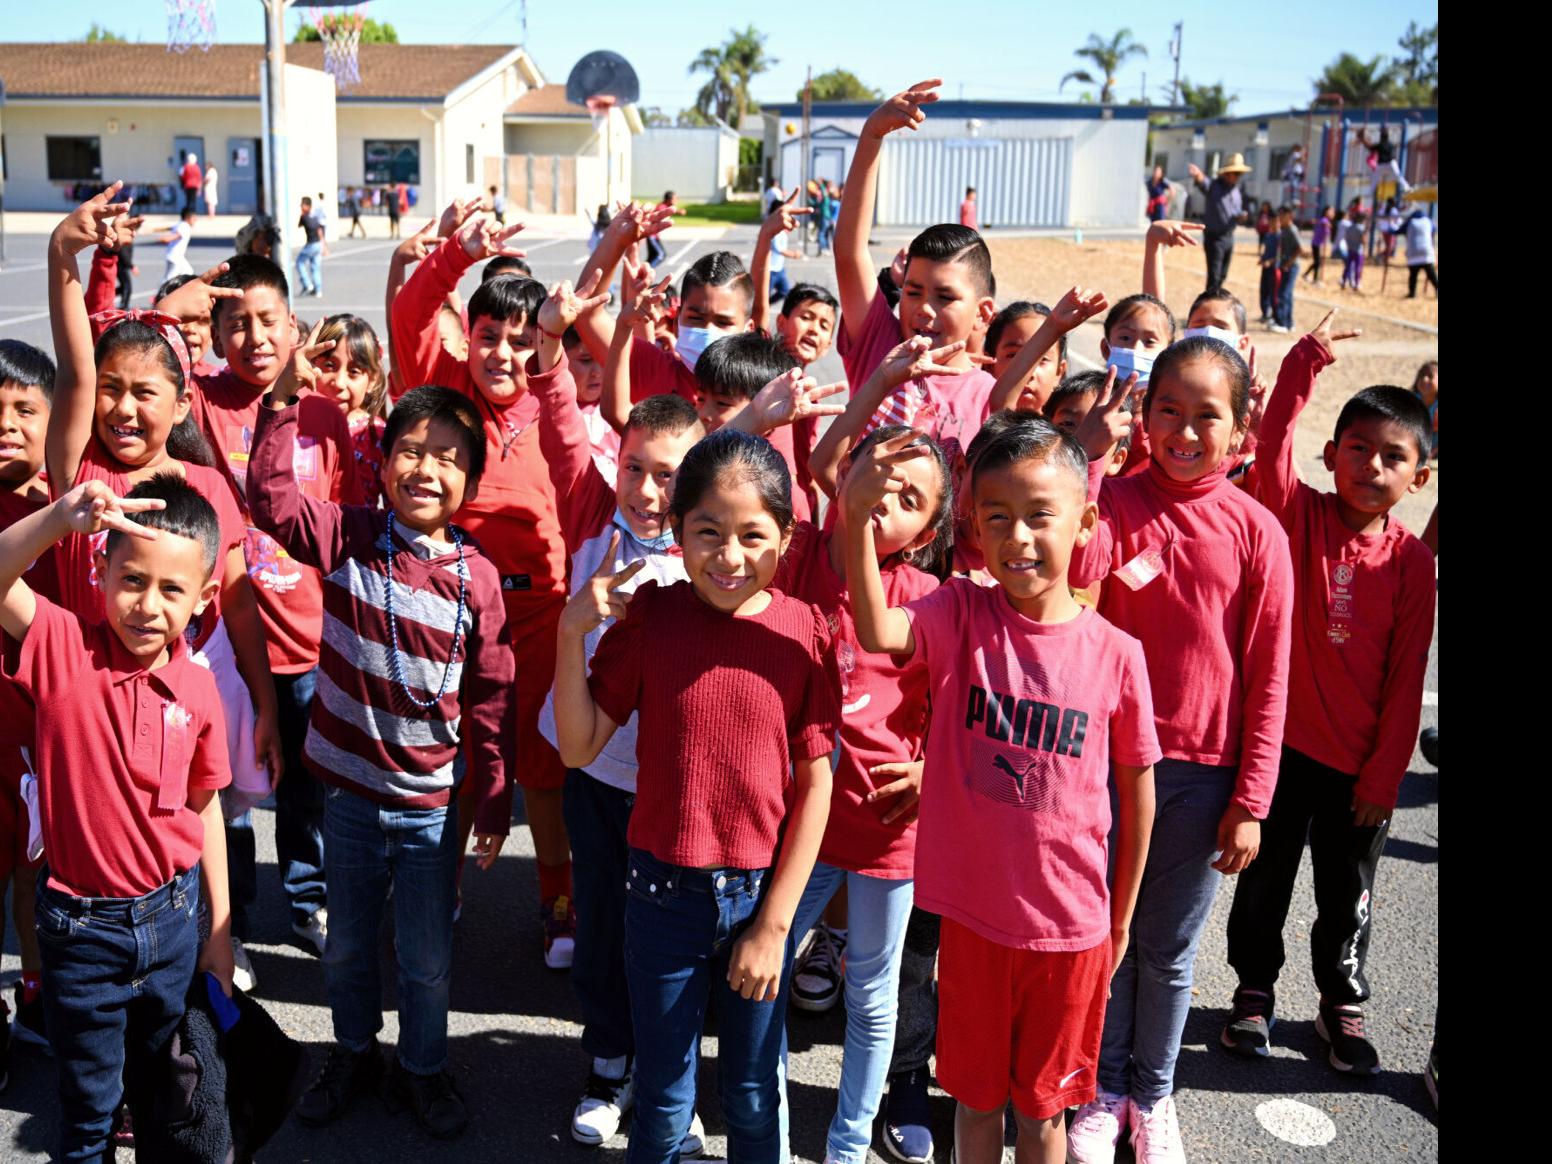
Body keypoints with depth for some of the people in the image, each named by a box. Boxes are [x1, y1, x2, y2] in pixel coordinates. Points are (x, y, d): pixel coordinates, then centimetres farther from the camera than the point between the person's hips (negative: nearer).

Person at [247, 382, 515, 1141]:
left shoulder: (477, 578, -10)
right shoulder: (348, 537, -6)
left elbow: (491, 698, -6)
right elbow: (271, 499, -17)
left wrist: (494, 800, -4)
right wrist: (281, 405, -25)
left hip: (433, 802, -1)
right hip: (349, 786, 1)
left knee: (428, 958, 13)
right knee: (348, 944, 21)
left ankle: (421, 1070, 37)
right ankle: (354, 1052, 44)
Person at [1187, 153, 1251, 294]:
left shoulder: (1235, 189, 9)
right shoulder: (1214, 186, -13)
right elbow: (1203, 184, -36)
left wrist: (1240, 216, -5)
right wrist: (1198, 176, -61)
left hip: (1229, 236, 7)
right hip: (1214, 237, -7)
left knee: (1222, 275, 16)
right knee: (1214, 276, -10)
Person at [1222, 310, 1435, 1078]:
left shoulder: (1412, 561, -5)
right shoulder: (1299, 518, -7)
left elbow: (1407, 675, -3)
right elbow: (1274, 446, -26)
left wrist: (1386, 772, -3)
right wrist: (1305, 364, -33)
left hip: (1360, 760, 1)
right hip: (1282, 740, -1)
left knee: (1348, 894, 15)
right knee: (1265, 879, 14)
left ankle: (1341, 1005, 36)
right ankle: (1255, 989, 34)